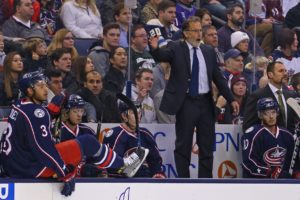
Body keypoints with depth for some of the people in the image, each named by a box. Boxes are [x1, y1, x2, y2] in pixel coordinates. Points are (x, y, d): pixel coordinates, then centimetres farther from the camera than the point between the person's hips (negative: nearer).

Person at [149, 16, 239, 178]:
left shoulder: (208, 51, 10)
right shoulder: (176, 48, -2)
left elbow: (218, 78, 14)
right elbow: (161, 56, -20)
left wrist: (231, 99, 10)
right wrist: (155, 48, -43)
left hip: (205, 103, 4)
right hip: (186, 103, -4)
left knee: (207, 146, 7)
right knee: (183, 145, 1)